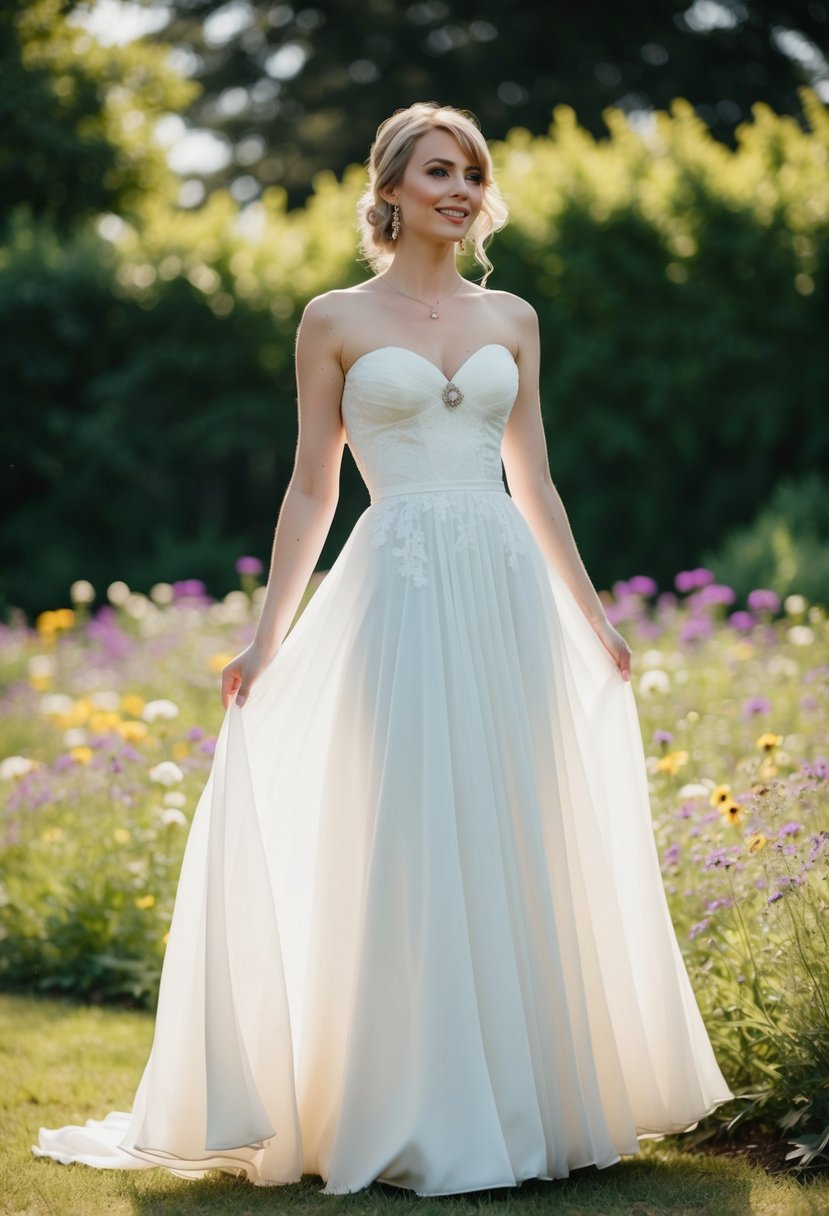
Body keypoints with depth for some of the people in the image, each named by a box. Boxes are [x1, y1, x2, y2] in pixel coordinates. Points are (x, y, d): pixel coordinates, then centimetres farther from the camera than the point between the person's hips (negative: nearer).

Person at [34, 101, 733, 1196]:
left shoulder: (512, 319, 13)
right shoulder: (335, 321, 4)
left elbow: (536, 484, 16)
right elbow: (312, 491, 5)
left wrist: (591, 618, 15)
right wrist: (267, 638, 0)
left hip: (509, 594, 3)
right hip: (400, 593, -3)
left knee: (518, 844, 4)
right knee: (407, 846, -5)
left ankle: (527, 1097, 15)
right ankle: (419, 1119, 4)